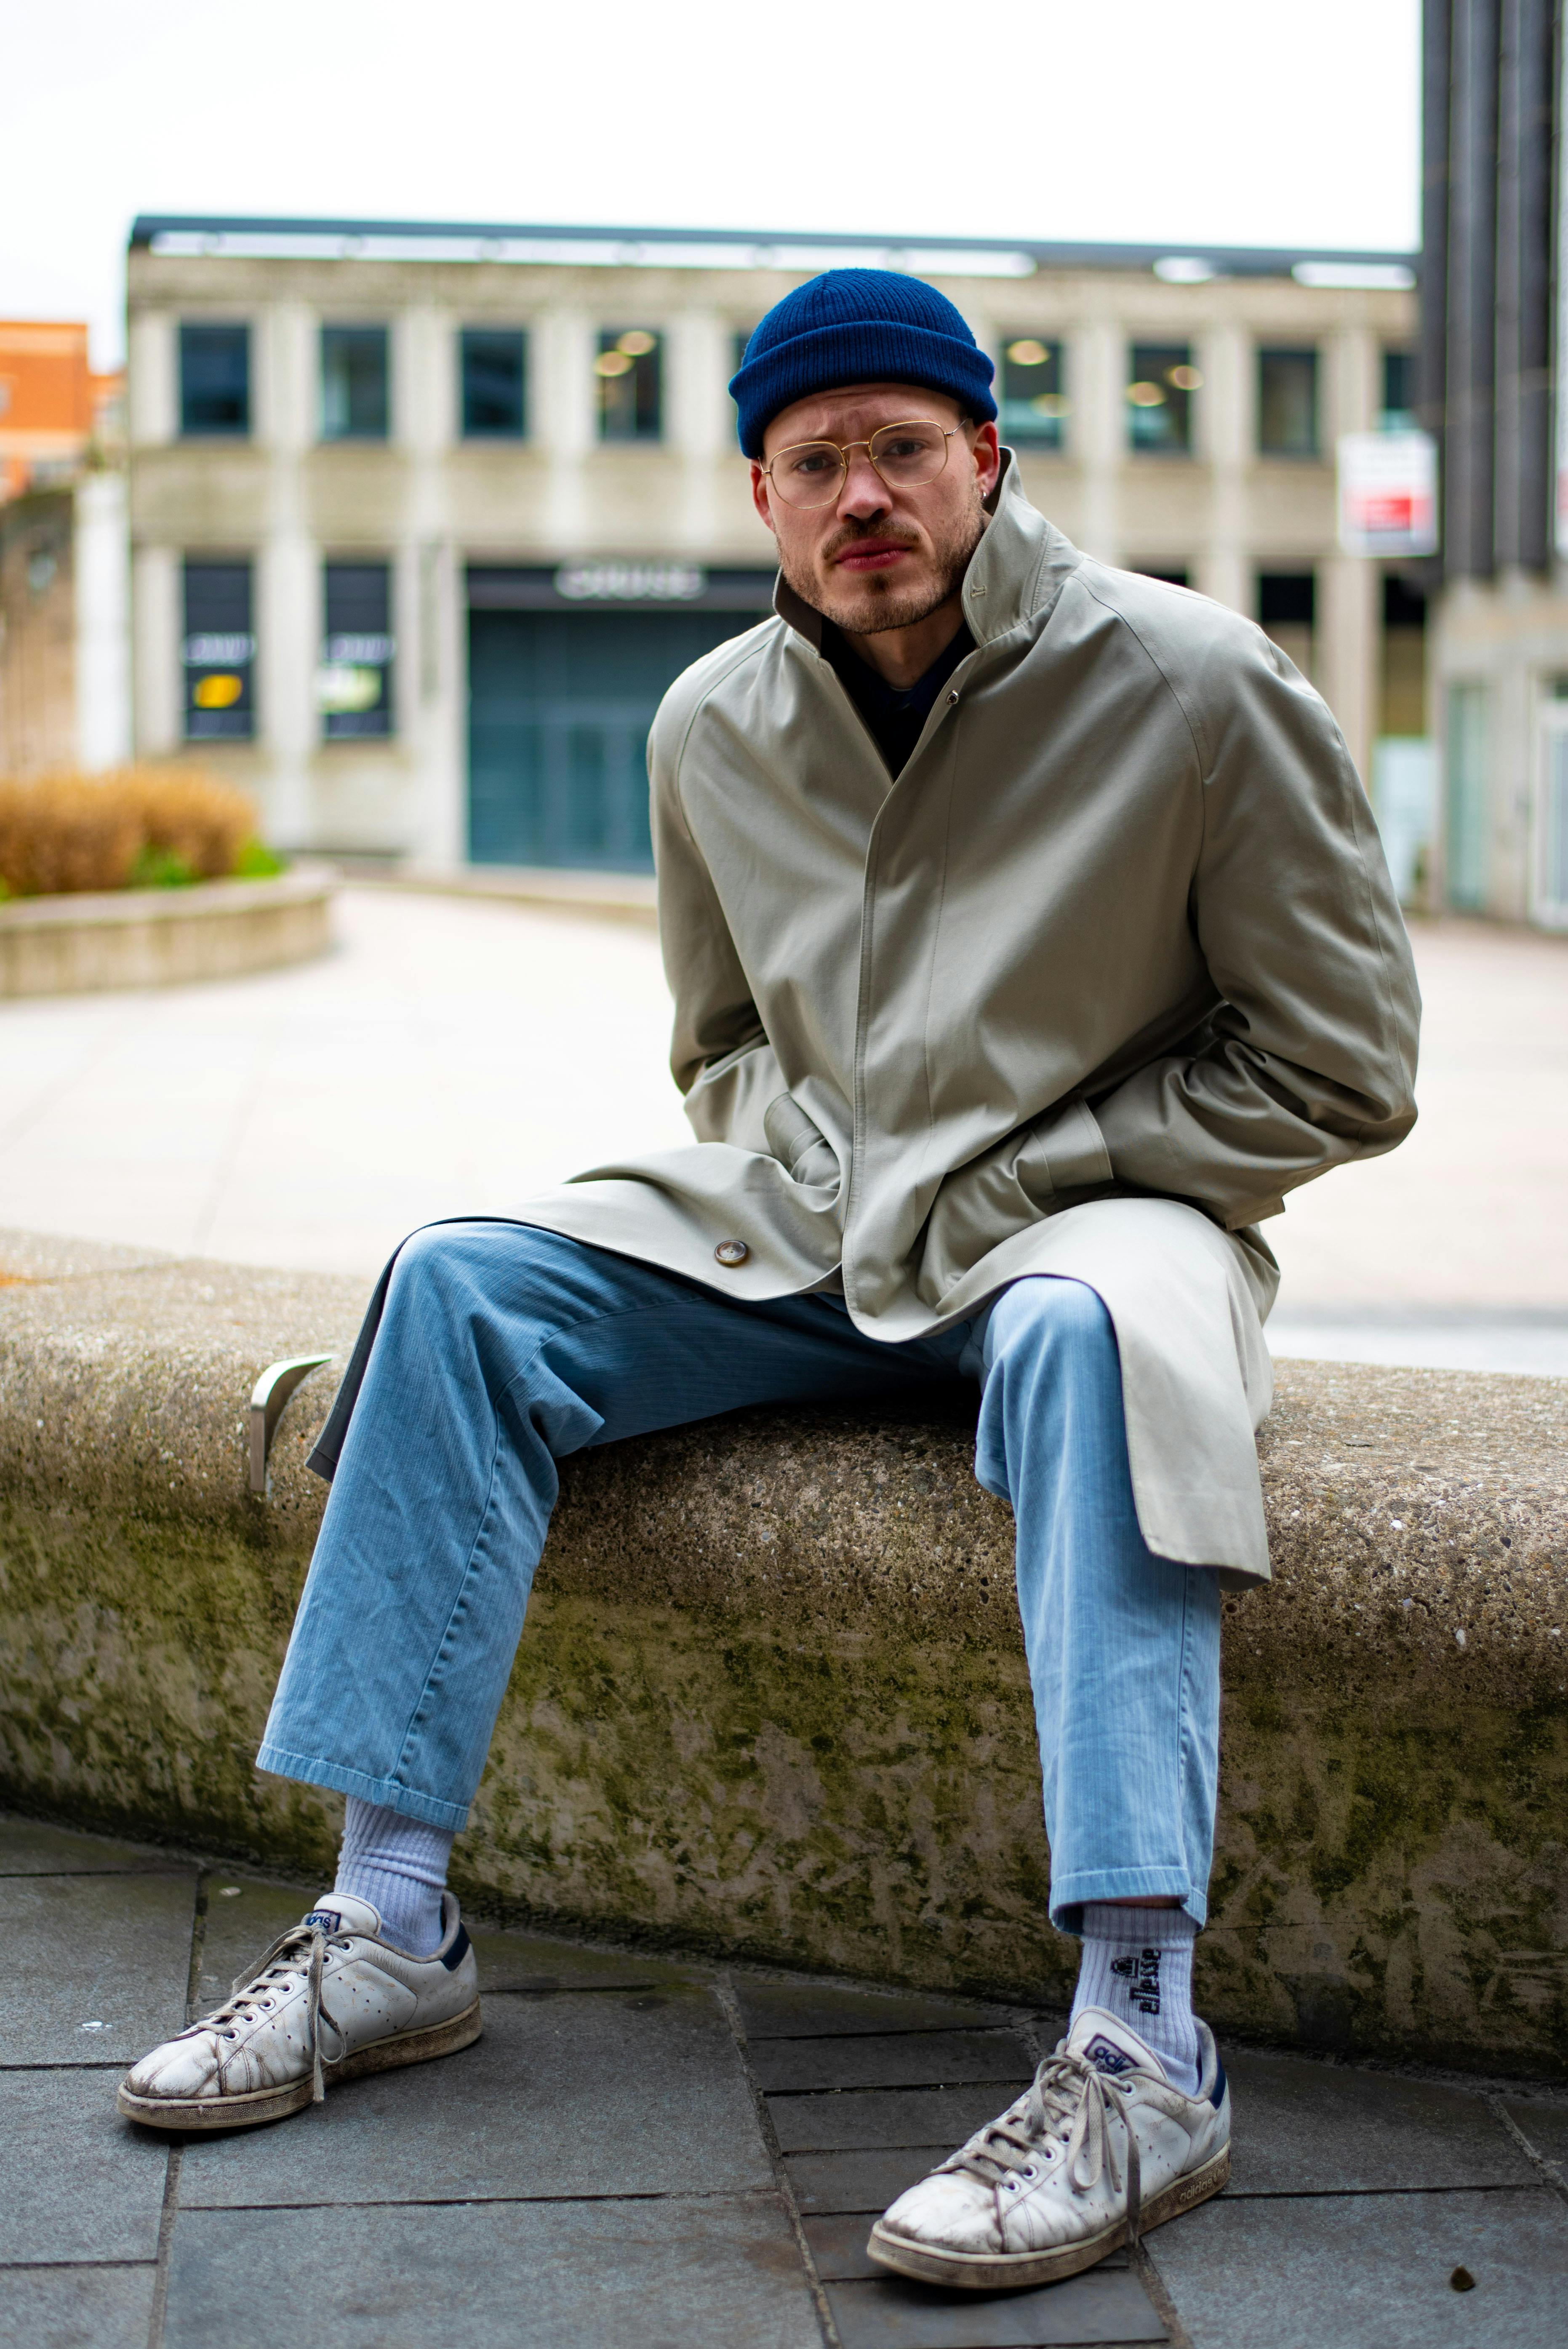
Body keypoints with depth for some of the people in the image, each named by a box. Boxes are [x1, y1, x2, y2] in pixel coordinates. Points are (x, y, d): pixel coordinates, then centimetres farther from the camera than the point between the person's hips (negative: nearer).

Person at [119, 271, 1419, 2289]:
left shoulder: (1193, 684, -11)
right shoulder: (715, 726, 3)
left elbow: (1333, 1069, -7)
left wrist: (1003, 1179, -11)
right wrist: (796, 1179, -2)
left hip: (1082, 1212, -5)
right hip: (800, 1232, 5)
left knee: (1084, 1334, -39)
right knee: (465, 1287, -13)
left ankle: (1140, 2052, -43)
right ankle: (388, 1933, -14)